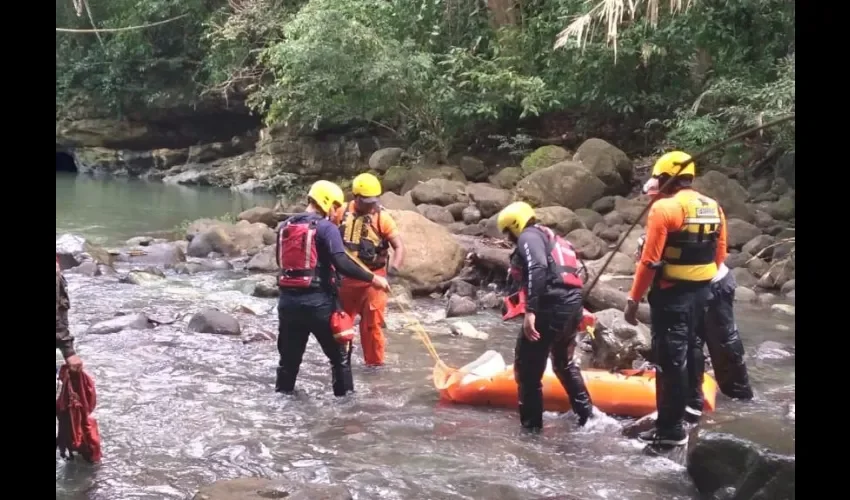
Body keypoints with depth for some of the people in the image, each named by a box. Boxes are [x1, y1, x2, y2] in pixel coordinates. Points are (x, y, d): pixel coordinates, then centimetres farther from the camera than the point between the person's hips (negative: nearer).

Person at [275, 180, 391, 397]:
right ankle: (344, 395, 12)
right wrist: (372, 278, -15)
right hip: (318, 300, -6)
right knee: (339, 353, 9)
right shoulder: (326, 227, -10)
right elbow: (342, 264, -20)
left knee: (289, 354, 17)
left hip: (288, 299, 6)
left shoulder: (284, 226, 10)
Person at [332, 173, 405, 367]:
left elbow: (399, 246, -15)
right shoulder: (342, 212, -1)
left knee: (371, 323, -3)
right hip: (345, 276, 4)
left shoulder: (382, 217, -10)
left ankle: (374, 363, 11)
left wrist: (394, 267, -33)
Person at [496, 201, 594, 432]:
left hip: (552, 305, -10)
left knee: (527, 367, -2)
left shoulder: (529, 237, -1)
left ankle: (531, 426, 1)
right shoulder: (552, 239, 28)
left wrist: (530, 310, -26)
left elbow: (538, 269, -19)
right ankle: (586, 415, 38)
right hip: (572, 303, 10)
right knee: (564, 363, 29)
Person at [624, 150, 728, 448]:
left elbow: (650, 260, -18)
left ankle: (671, 429, -2)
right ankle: (693, 403, 43)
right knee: (692, 346, 26)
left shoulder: (664, 208, -15)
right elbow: (719, 256, 13)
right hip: (702, 292, 8)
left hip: (672, 295, -8)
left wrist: (634, 299, -12)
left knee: (670, 358, -4)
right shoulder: (714, 208, 7)